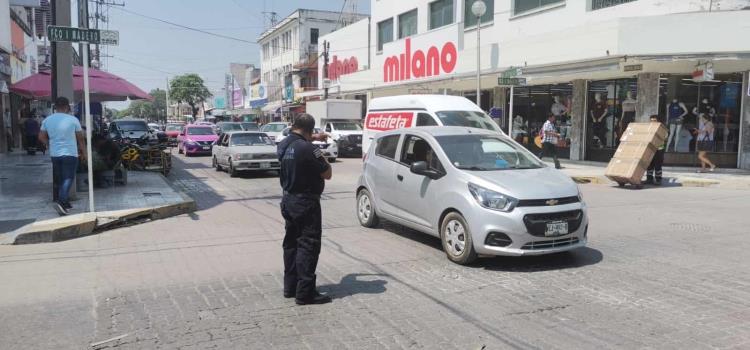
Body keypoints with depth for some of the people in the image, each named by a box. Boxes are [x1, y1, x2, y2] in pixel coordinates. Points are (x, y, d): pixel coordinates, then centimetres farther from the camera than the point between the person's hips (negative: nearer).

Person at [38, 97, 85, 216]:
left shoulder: (47, 120, 4)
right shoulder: (73, 120, -8)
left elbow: (41, 137, 7)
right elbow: (80, 138, -1)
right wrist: (83, 152, 10)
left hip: (54, 154, 5)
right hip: (70, 153, -5)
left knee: (61, 177, 17)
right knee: (68, 178, -4)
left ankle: (64, 202, 22)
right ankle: (61, 201, -22)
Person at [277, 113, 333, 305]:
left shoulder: (284, 144, 4)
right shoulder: (308, 149, -22)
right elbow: (327, 174, -15)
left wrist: (313, 138, 28)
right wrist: (322, 158, 1)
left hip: (288, 200, 9)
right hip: (306, 202, -9)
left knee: (291, 243, 16)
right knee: (308, 246, -4)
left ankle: (290, 286, 24)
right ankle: (305, 293, -2)